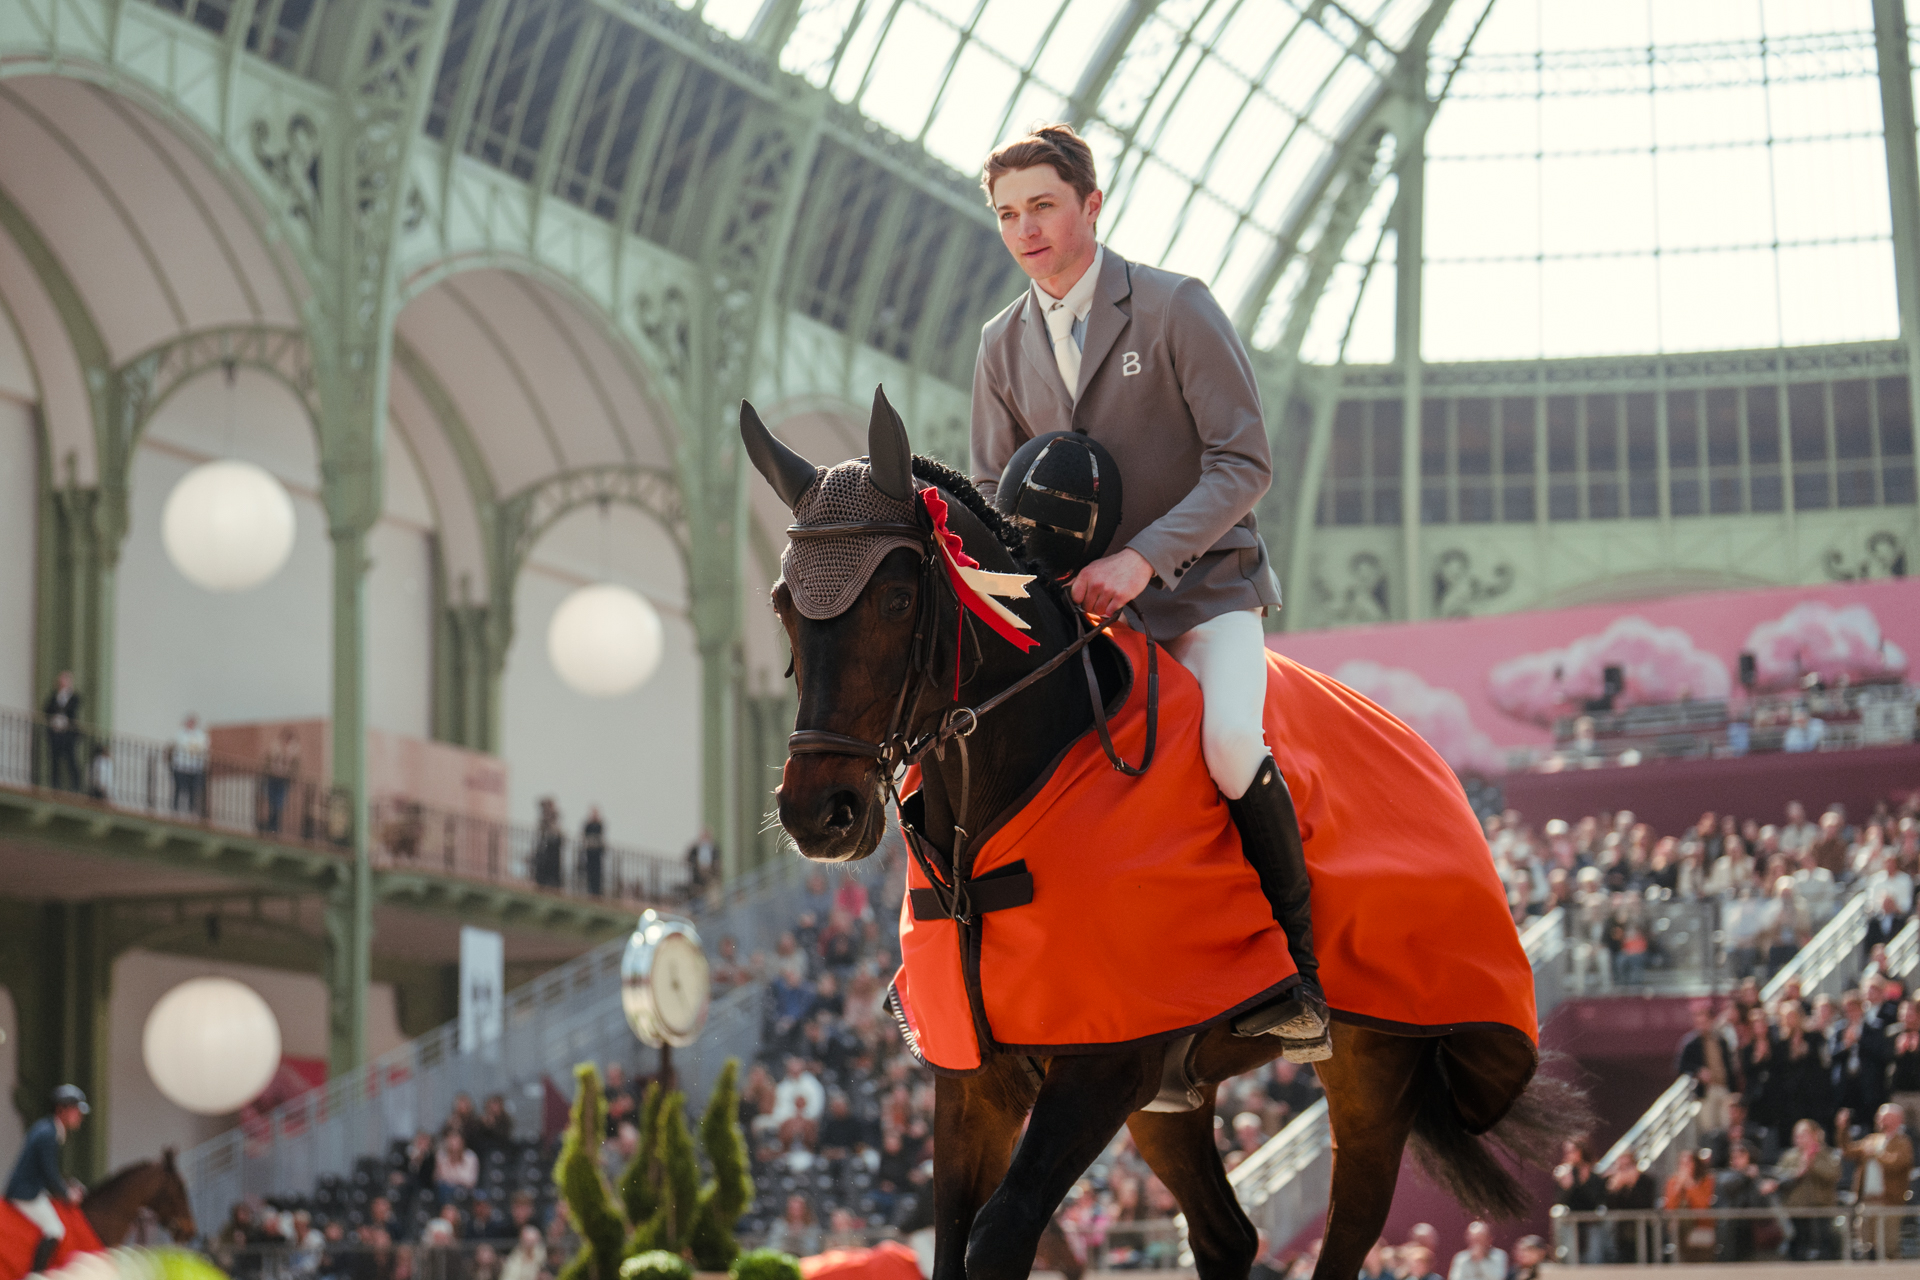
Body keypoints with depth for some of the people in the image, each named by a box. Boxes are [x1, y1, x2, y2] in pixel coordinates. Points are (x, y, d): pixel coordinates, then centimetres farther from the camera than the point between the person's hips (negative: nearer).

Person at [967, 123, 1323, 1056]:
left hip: (1202, 586, -6)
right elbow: (994, 490, 14)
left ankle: (1298, 979, -17)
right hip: (1079, 598, 6)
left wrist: (1142, 557, -25)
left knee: (1229, 742, -30)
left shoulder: (1176, 307, -9)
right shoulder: (1003, 345, 7)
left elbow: (1243, 463, -14)